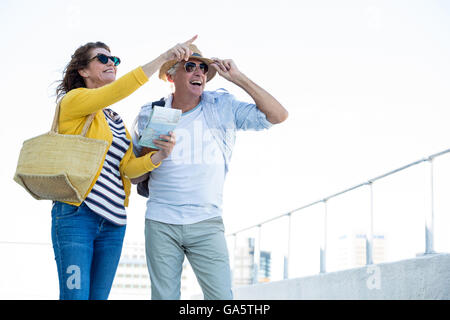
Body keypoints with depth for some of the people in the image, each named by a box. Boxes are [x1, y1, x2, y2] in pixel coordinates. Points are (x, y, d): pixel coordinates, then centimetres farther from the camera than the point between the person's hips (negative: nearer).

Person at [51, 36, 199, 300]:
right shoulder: (73, 100, 2)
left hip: (113, 222, 7)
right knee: (75, 295, -12)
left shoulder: (116, 120, 21)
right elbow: (117, 91, -16)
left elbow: (129, 167, 7)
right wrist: (163, 58, -20)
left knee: (99, 296, 6)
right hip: (76, 214, -7)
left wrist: (160, 155, -13)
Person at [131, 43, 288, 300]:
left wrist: (239, 78, -6)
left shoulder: (223, 106, 5)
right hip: (161, 223, 1)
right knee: (164, 297, 2)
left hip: (207, 223, 0)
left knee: (222, 297, -8)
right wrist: (150, 153, -11)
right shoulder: (150, 115, 7)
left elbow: (278, 115, -3)